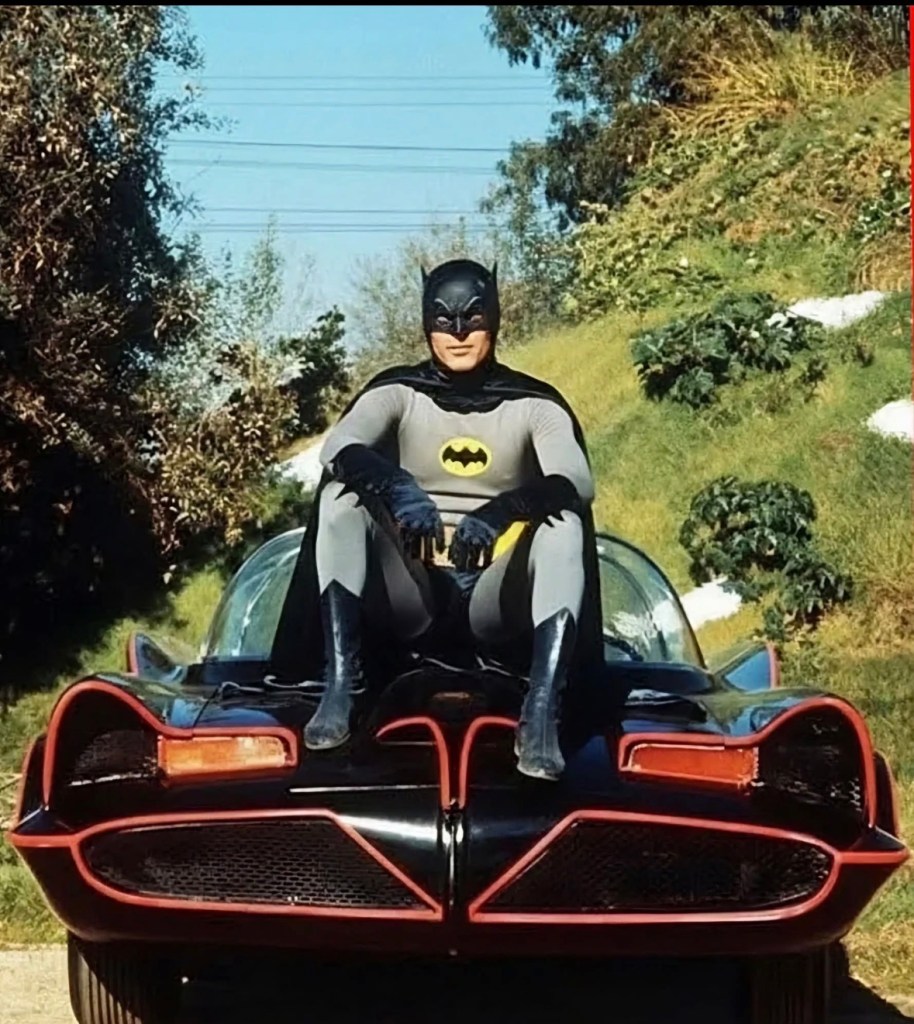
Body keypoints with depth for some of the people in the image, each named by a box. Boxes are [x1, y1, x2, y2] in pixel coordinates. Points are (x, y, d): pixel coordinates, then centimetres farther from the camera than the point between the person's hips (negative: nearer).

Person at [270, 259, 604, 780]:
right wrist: (395, 486, -37)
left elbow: (578, 481, -15)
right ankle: (339, 687, -33)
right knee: (341, 494, -21)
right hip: (411, 597, 1)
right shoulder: (398, 391, 6)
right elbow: (337, 447, -15)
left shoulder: (534, 403, 4)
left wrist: (502, 511, -35)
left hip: (497, 599, -1)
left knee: (564, 523, -28)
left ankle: (541, 717, -43)